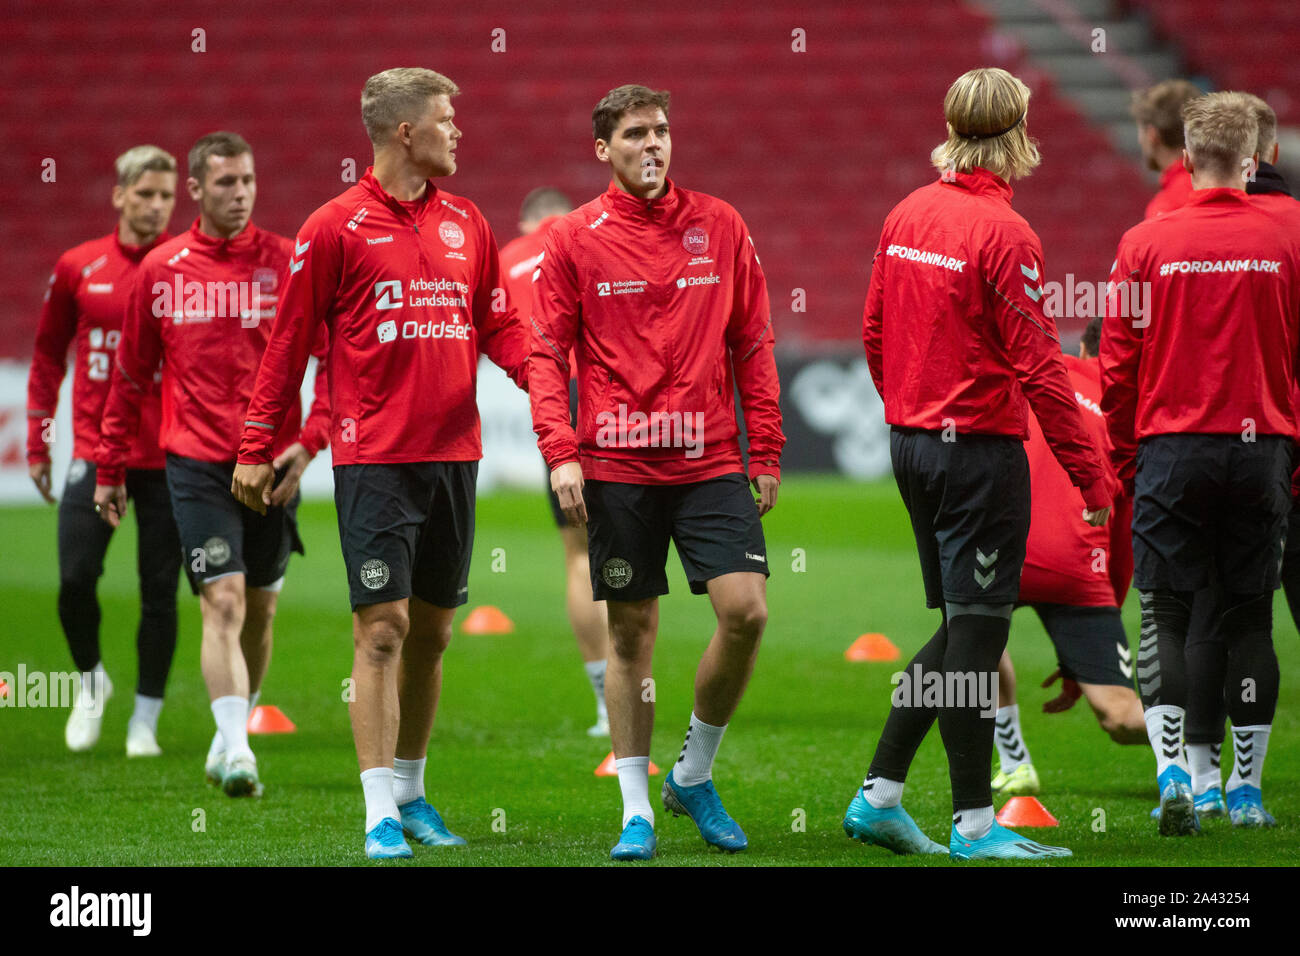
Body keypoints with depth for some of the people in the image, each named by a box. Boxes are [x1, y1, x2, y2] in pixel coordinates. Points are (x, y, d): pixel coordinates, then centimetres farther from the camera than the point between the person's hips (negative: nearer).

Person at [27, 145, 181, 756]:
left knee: (159, 591, 2)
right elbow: (49, 355, 14)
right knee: (76, 578, -8)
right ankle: (91, 680, 20)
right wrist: (37, 442, 12)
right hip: (95, 449, 1)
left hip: (168, 458, -1)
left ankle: (145, 719, 15)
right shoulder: (79, 268, 4)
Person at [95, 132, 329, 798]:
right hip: (197, 462, -1)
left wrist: (311, 438, -12)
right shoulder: (161, 270, 3)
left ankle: (231, 736, 29)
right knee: (223, 602, -14)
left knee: (260, 608, 11)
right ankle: (235, 752, -19)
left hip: (274, 463, 1)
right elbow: (131, 374, 11)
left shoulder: (288, 262, 0)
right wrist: (109, 468, 13)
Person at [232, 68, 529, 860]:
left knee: (432, 629, 11)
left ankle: (411, 791, 23)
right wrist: (257, 448, -1)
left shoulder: (466, 223, 11)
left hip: (453, 451, 5)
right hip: (375, 457, -5)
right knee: (382, 628, -9)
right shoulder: (337, 226, -4)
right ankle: (381, 815, -8)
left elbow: (498, 328, 15)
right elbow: (291, 341, -1)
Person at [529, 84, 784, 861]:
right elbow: (548, 354, 2)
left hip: (711, 461, 1)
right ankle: (637, 810, 12)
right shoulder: (576, 238, 2)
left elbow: (753, 344, 10)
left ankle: (695, 775, 9)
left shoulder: (720, 226, 7)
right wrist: (560, 453, -10)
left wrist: (767, 452, 6)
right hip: (617, 467, -1)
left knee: (746, 609, -11)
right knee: (632, 630, 3)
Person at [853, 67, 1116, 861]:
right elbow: (1038, 365, -17)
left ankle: (880, 795, 15)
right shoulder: (1003, 234, -16)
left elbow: (876, 334, 13)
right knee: (975, 631, -2)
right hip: (980, 447, -8)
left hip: (913, 441, 8)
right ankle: (974, 824, 2)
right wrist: (1090, 475, -13)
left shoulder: (907, 216, 7)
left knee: (960, 630, 16)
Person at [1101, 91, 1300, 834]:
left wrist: (1124, 459, 12)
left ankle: (1173, 771, -11)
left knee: (1167, 614, 4)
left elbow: (1118, 365, 1)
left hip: (1171, 446, -1)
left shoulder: (1146, 243, -2)